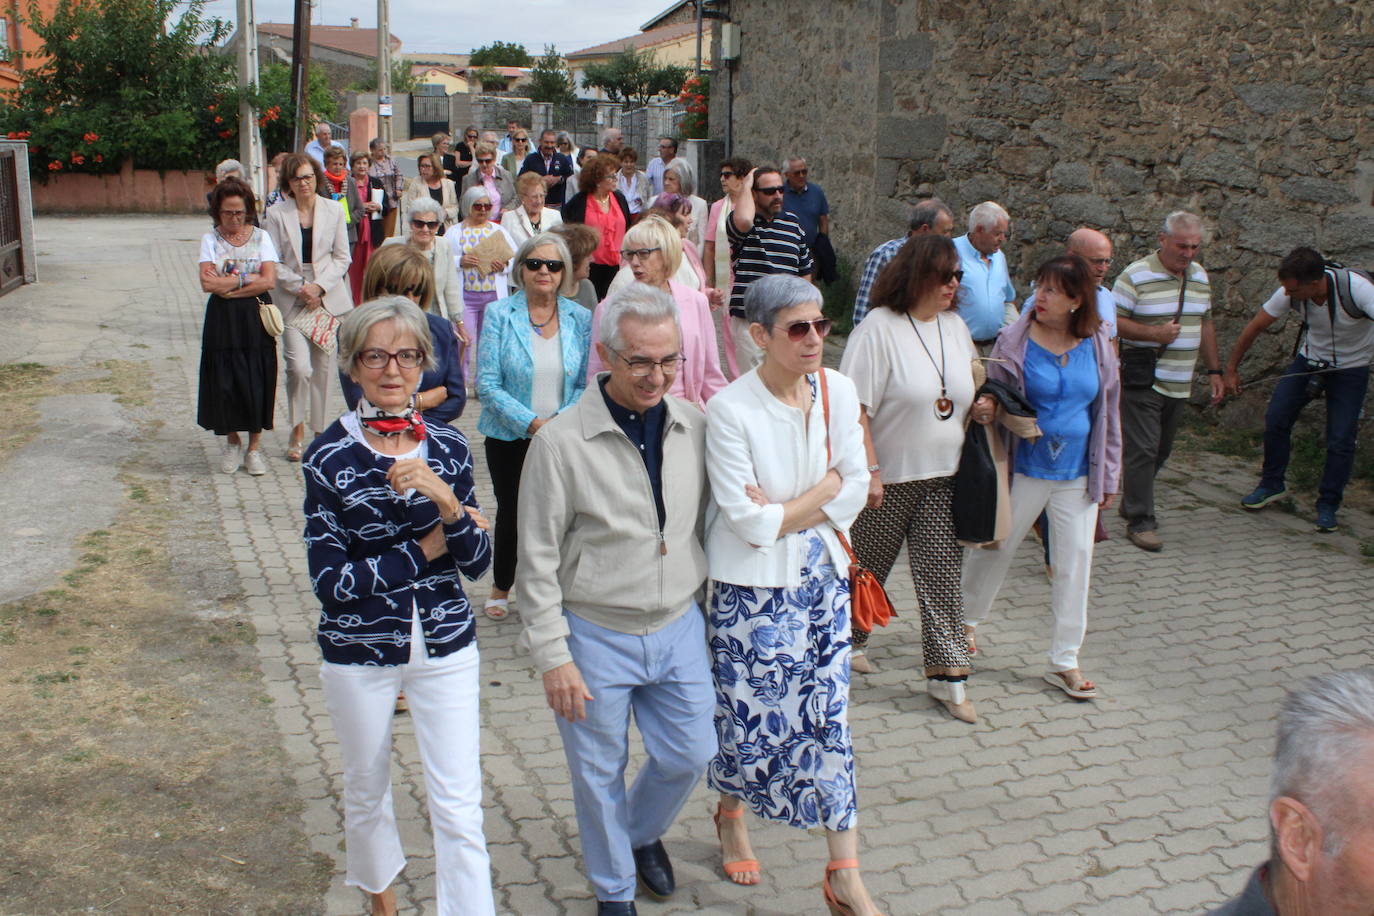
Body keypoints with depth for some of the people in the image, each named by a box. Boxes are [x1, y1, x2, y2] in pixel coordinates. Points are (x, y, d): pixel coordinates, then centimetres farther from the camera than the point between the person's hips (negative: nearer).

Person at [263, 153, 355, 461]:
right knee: (300, 367, -12)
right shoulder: (276, 214, -1)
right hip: (292, 299, -2)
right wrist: (301, 288, -12)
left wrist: (319, 286, -8)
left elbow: (342, 257, 5)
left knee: (324, 364, 5)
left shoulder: (334, 210, 4)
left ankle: (320, 428, 19)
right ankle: (297, 432, 7)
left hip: (328, 296, 2)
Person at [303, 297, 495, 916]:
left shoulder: (447, 446, -4)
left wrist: (446, 501, -24)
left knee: (459, 808, -2)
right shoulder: (329, 456, -13)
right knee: (367, 791, 21)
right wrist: (426, 549, -16)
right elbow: (331, 580, -18)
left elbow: (478, 563, -7)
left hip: (445, 648, 1)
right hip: (357, 652, -1)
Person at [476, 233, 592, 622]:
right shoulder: (499, 314, -5)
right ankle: (501, 586, 37)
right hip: (510, 438, -1)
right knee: (511, 511, 10)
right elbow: (487, 384, -10)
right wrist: (531, 423, -19)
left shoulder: (580, 319, 1)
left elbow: (585, 383, 3)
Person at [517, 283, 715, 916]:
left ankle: (642, 831, 47)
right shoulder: (561, 441, -17)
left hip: (679, 629, 4)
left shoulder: (693, 426, -3)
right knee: (600, 773, 12)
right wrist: (553, 657, -13)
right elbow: (537, 561, -12)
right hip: (596, 637, -4)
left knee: (690, 754, 15)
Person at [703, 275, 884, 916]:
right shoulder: (730, 410, -18)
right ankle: (731, 816, 43)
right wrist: (824, 489, -13)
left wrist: (784, 513, -12)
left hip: (822, 576, 4)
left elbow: (856, 489, -1)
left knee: (830, 716, 6)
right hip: (752, 588, -4)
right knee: (748, 711, 11)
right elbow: (750, 522, -19)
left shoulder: (838, 391, -3)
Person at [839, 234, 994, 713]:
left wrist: (980, 409, -1)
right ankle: (850, 640, 36)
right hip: (889, 477, -5)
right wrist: (869, 470, -20)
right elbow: (855, 407, -17)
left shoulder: (955, 327, 8)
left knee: (942, 574, 4)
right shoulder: (879, 328, -14)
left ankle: (946, 673, 13)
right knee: (868, 567, 12)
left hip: (944, 477, 5)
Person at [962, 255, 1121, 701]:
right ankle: (966, 619, 38)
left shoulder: (1098, 345, -1)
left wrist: (1108, 475, 9)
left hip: (1078, 475, 2)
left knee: (1075, 564, 5)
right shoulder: (1014, 341, -10)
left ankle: (1064, 661, 18)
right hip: (1024, 469, -2)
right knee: (995, 549, 11)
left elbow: (1108, 411, 7)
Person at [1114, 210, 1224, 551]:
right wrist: (1154, 334, -22)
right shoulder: (1136, 276, -9)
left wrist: (1214, 370, 17)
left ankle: (1132, 503, 30)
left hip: (1179, 383, 7)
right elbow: (1112, 321, -12)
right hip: (1142, 380, -7)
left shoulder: (1199, 276, 12)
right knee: (1143, 450, -7)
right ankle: (1140, 521, 1)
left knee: (1161, 450, 13)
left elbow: (1205, 324, 20)